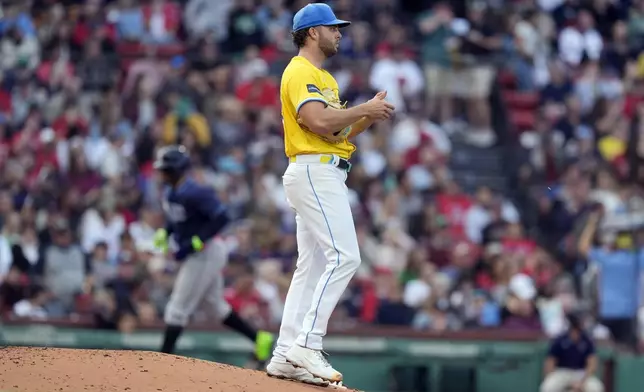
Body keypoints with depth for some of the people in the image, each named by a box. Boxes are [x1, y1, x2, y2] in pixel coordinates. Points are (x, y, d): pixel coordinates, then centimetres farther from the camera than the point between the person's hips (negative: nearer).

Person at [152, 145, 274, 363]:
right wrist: (165, 233, 3)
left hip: (205, 253, -10)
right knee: (216, 306, 20)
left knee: (178, 308, -7)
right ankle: (258, 338, 28)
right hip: (196, 254, 10)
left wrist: (194, 243, -29)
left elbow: (222, 217, -28)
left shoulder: (193, 192, -25)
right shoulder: (170, 190, 4)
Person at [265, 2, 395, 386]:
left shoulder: (325, 78, 24)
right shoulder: (300, 72, -8)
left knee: (313, 266, 7)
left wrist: (370, 114, 7)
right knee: (344, 256, -19)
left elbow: (340, 132, 22)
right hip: (314, 172, -11)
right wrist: (366, 108, -12)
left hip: (326, 176, 11)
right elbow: (319, 122, -22)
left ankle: (286, 357, 6)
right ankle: (307, 344, -22)